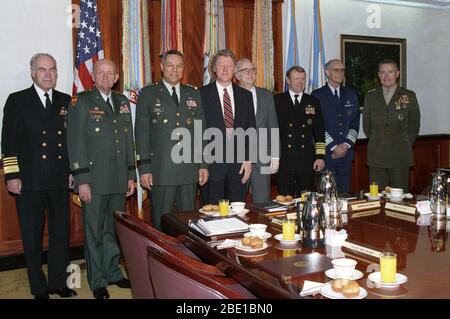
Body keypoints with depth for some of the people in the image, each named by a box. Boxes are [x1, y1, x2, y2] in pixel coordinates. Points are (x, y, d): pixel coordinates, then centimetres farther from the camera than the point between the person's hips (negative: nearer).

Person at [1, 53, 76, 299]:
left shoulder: (65, 101, 9)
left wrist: (72, 171, 6)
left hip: (60, 180, 3)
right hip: (29, 181, -2)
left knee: (61, 234, 9)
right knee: (32, 237, 7)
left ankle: (58, 283, 24)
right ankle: (39, 288, 21)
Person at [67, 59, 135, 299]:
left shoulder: (122, 102, 13)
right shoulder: (82, 102, -4)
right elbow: (75, 143, -8)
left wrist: (131, 175, 11)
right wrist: (81, 180, -13)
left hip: (119, 180, 5)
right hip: (94, 180, -5)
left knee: (114, 230, 14)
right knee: (95, 232, 5)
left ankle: (113, 272, 30)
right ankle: (98, 281, 19)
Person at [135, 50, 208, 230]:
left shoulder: (194, 94, 13)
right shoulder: (148, 94, 4)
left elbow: (201, 131, 13)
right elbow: (142, 133, -1)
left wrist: (203, 164, 7)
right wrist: (144, 168, -7)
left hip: (189, 169, 3)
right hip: (161, 170, -3)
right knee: (161, 223, 4)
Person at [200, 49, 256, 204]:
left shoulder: (245, 95, 11)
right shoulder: (202, 94, 1)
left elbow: (251, 129, 9)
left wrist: (248, 160, 1)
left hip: (240, 164, 3)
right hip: (212, 162, -2)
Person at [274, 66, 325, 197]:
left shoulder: (313, 102, 12)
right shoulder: (277, 100, 5)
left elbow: (319, 132, 10)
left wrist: (320, 156, 2)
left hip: (307, 160, 2)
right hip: (284, 159, -2)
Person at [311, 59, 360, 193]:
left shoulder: (351, 94, 14)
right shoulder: (317, 95, 0)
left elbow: (355, 123, 10)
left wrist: (346, 145, -3)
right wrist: (334, 147, -10)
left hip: (346, 151, 4)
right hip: (326, 152, -4)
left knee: (345, 191, 6)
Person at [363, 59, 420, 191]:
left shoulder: (409, 96, 3)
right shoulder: (370, 97, 8)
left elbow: (414, 126, 9)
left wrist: (403, 145, 10)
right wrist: (377, 142, 12)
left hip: (400, 156, -1)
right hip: (376, 156, 1)